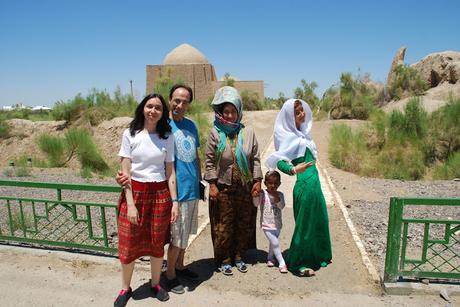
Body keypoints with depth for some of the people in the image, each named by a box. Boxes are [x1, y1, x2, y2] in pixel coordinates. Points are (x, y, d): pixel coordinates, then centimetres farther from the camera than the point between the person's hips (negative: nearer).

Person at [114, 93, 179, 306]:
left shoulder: (167, 137, 1)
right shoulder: (130, 134, -4)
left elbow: (170, 172, 3)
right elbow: (125, 172, -6)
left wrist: (174, 201, -2)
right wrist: (130, 204, -11)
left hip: (160, 195, 1)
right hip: (134, 193, -1)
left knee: (157, 243, 11)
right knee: (128, 244, 7)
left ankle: (155, 284, 34)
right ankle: (125, 288, 31)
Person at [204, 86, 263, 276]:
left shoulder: (248, 133, 1)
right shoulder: (215, 133, -5)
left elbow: (255, 159, 6)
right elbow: (209, 161, -5)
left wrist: (257, 180, 1)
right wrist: (212, 184, -9)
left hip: (245, 188, 3)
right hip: (223, 188, -2)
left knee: (244, 223, 12)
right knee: (223, 226, 6)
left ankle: (238, 256, 31)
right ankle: (224, 259, 24)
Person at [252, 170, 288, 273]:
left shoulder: (280, 194, 0)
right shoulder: (263, 194, -10)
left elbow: (282, 206, -13)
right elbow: (256, 204, -17)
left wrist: (276, 197, -26)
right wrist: (256, 194, -30)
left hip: (277, 224, 4)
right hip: (267, 225, -4)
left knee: (273, 243, 20)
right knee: (275, 243, -9)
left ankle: (270, 258, 42)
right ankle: (282, 263, 3)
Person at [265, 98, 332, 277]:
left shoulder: (301, 133, 10)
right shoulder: (290, 137, -16)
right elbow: (279, 161, -27)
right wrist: (293, 170, -43)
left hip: (314, 183, 9)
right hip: (304, 186, -9)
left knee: (318, 220, 20)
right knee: (304, 224, 2)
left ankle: (317, 256, 39)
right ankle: (297, 264, 19)